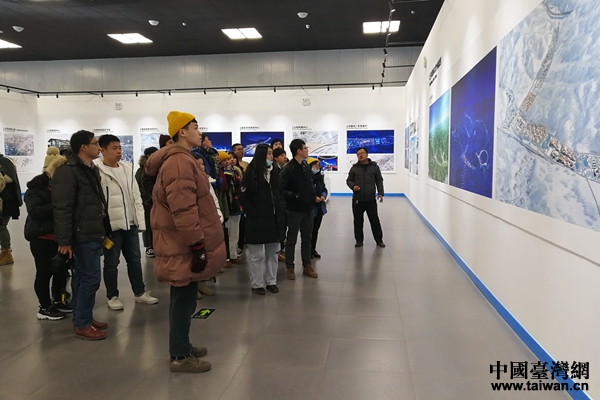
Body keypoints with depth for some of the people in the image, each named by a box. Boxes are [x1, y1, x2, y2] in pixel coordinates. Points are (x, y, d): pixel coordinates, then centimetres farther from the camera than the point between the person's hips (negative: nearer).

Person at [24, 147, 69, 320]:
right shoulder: (35, 188, -10)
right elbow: (34, 211, -22)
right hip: (42, 237, -6)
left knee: (61, 269, 12)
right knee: (44, 272, 3)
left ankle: (58, 301, 29)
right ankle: (45, 308, 16)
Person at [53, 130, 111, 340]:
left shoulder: (91, 169, 15)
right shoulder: (67, 171, -15)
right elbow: (62, 209, -20)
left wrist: (104, 231, 20)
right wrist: (64, 240, -22)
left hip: (93, 234, 9)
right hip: (83, 236, -9)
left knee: (82, 278, 15)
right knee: (90, 278, -5)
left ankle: (83, 319, 25)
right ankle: (82, 325, 6)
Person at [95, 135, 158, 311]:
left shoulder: (127, 168, 9)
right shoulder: (97, 171, -11)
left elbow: (136, 195, 11)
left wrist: (140, 221, 7)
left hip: (130, 223, 6)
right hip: (111, 224, -6)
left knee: (135, 259, 15)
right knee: (111, 262, 8)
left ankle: (140, 292, 28)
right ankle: (112, 296, 23)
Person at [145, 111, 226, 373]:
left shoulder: (182, 160, 17)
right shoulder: (179, 161, -18)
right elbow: (183, 209, -26)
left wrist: (198, 243, 24)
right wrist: (198, 245, -24)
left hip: (183, 243, 11)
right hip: (184, 245, -11)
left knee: (184, 298, 18)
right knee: (183, 299, 0)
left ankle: (182, 347, 31)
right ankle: (180, 357, 12)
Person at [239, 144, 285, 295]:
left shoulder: (274, 173, 12)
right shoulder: (251, 174, -8)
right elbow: (245, 198, -11)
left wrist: (280, 213, 6)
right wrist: (253, 215, -16)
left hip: (274, 220, 6)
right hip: (257, 221, -6)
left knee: (272, 253, 12)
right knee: (257, 255, 2)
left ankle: (271, 282, 23)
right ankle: (257, 284, 13)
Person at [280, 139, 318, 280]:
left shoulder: (306, 166, 8)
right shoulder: (288, 168, -15)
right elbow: (281, 189, -20)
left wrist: (314, 196, 4)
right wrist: (295, 196, -24)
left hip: (308, 208, 7)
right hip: (294, 209, -7)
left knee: (307, 239, 14)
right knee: (291, 240, 6)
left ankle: (307, 266, 26)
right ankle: (290, 268, 17)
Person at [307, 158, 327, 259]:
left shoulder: (320, 176, 9)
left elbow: (324, 189, 14)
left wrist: (323, 196, -5)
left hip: (320, 207, 7)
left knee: (316, 229, 15)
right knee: (309, 230, 1)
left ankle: (313, 249, 26)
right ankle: (308, 250, 13)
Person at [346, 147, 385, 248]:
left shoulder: (374, 167, 4)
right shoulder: (354, 168, 5)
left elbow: (379, 181, 7)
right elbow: (349, 180, 11)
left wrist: (380, 193, -4)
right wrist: (353, 186, -10)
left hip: (371, 199, -1)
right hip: (357, 200, 1)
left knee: (374, 220, 4)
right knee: (358, 221, 8)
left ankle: (379, 240, 18)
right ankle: (359, 240, 21)